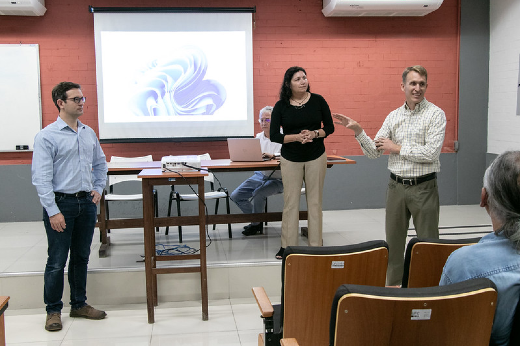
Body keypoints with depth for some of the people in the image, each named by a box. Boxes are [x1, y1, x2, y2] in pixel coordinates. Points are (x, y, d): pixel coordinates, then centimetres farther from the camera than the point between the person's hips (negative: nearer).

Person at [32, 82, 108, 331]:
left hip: (87, 203, 6)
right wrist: (53, 212, -17)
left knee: (81, 257, 15)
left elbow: (100, 164, 21)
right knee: (57, 261, 2)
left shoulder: (89, 133, 8)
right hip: (61, 203, -5)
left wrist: (98, 189, 7)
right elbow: (41, 178, -13)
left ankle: (79, 304, 28)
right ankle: (53, 311, 16)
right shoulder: (46, 137, -10)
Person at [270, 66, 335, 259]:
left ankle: (316, 245, 14)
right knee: (290, 202, 1)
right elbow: (274, 136, -6)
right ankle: (287, 245, 11)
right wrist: (297, 137, -20)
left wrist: (314, 133, -17)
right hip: (290, 159, 0)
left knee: (315, 201, 6)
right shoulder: (281, 106, -4)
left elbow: (330, 127, 3)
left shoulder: (318, 101, -2)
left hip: (316, 157, 1)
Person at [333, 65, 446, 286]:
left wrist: (397, 148, -10)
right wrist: (358, 131, -9)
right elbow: (373, 153, 5)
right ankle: (393, 285, 26)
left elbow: (431, 153, -18)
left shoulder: (435, 114, -6)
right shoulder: (393, 117, 8)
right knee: (393, 241, 13)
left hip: (423, 187, -4)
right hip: (396, 186, 5)